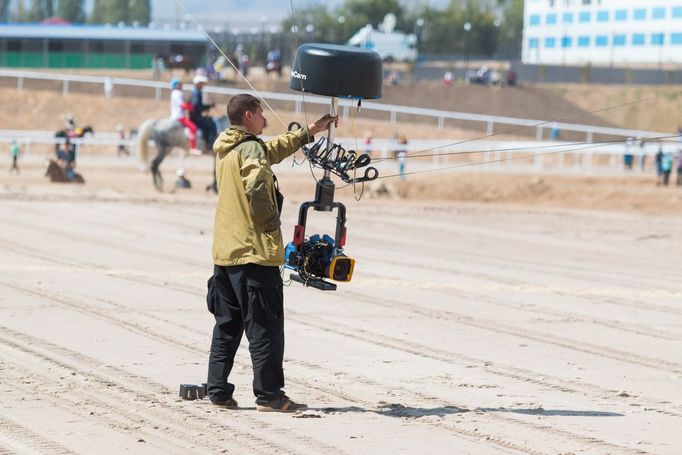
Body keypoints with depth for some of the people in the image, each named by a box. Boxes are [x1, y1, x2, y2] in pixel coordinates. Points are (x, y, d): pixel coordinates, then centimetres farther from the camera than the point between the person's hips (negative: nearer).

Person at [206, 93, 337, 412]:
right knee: (265, 326, -4)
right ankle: (268, 395, -3)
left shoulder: (225, 150, 16)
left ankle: (217, 390, 13)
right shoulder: (251, 149, -12)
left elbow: (273, 151, 30)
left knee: (227, 325, 14)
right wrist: (271, 222, -15)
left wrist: (310, 132, 35)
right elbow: (256, 188, -29)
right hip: (255, 251, -9)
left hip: (224, 253, 9)